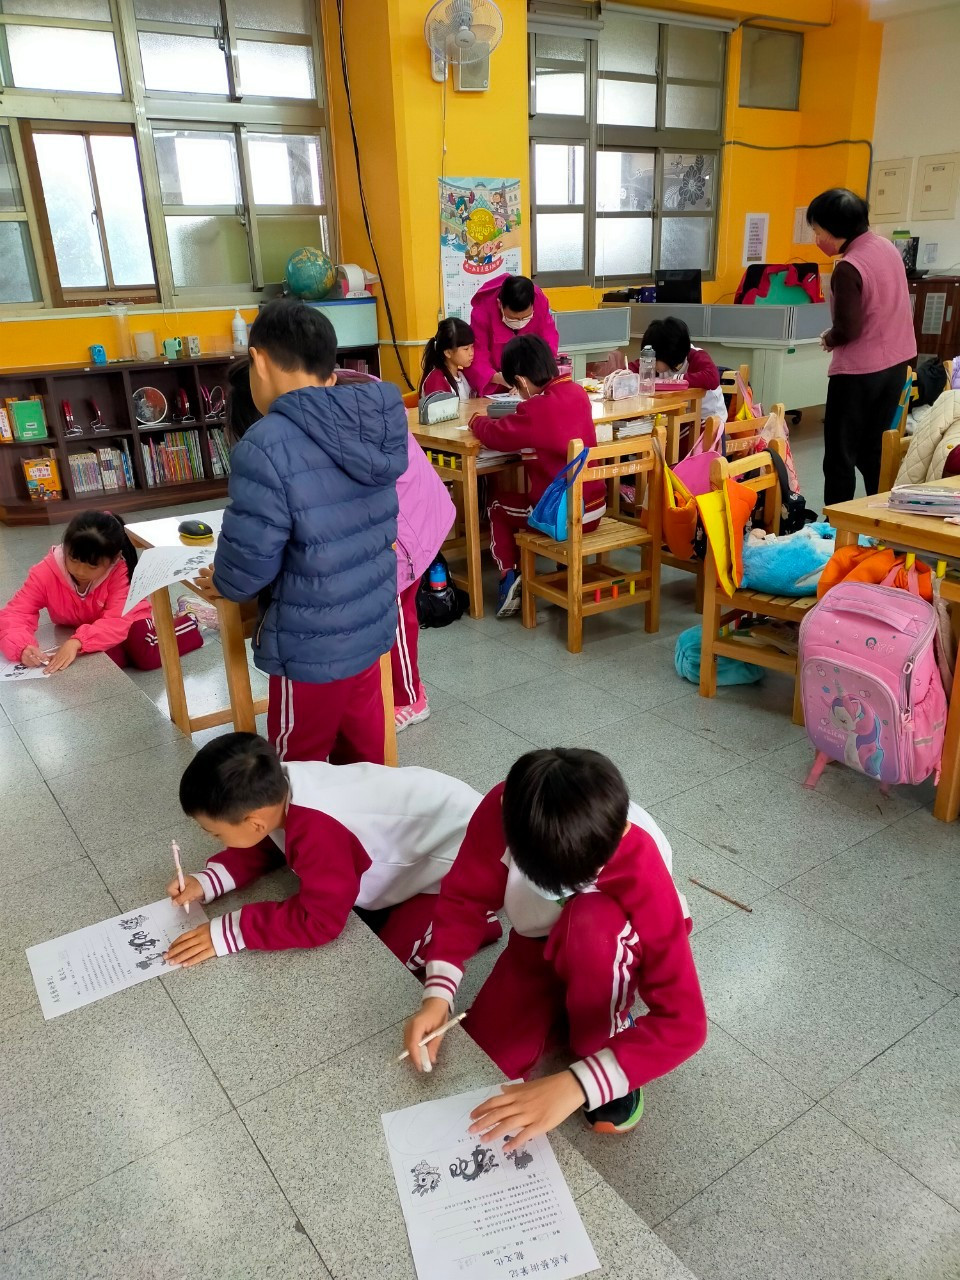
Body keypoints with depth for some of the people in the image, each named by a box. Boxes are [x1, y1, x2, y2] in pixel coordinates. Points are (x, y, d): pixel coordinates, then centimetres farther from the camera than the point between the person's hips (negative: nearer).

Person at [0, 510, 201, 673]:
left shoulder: (120, 571, -31)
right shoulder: (45, 573, -26)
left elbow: (119, 622, -38)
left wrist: (77, 642, -53)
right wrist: (23, 647, -47)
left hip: (127, 622, -1)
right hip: (75, 636, 1)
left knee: (147, 656, -28)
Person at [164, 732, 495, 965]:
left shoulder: (315, 830, -39)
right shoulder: (280, 784, -14)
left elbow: (319, 920, -31)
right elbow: (269, 844, 6)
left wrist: (227, 932, -26)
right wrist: (208, 880, -6)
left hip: (459, 854, -8)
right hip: (425, 820, 9)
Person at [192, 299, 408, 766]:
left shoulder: (266, 447, -25)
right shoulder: (375, 427, -1)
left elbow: (248, 564, -21)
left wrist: (221, 584, 3)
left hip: (312, 644, -7)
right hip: (371, 623, 7)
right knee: (363, 753, 23)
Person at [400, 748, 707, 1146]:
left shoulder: (642, 871, -38)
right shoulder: (503, 809, -32)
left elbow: (683, 1021, -37)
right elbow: (464, 899, -16)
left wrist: (574, 1087, -48)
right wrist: (437, 995, -31)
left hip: (615, 953, -3)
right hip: (538, 944, 3)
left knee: (592, 920, -37)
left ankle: (606, 1041, -10)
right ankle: (562, 1006, 13)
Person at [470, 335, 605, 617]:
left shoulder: (535, 409, -21)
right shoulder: (577, 392, 2)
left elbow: (494, 435, -15)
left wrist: (477, 419, 4)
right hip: (596, 506, 7)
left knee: (497, 507, 17)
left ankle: (509, 580, 10)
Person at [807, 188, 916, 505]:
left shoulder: (848, 268, -21)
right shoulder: (887, 247, 6)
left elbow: (848, 329, -23)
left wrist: (828, 339, -2)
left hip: (859, 372, -8)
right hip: (896, 364, 8)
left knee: (840, 456, 1)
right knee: (874, 451, 16)